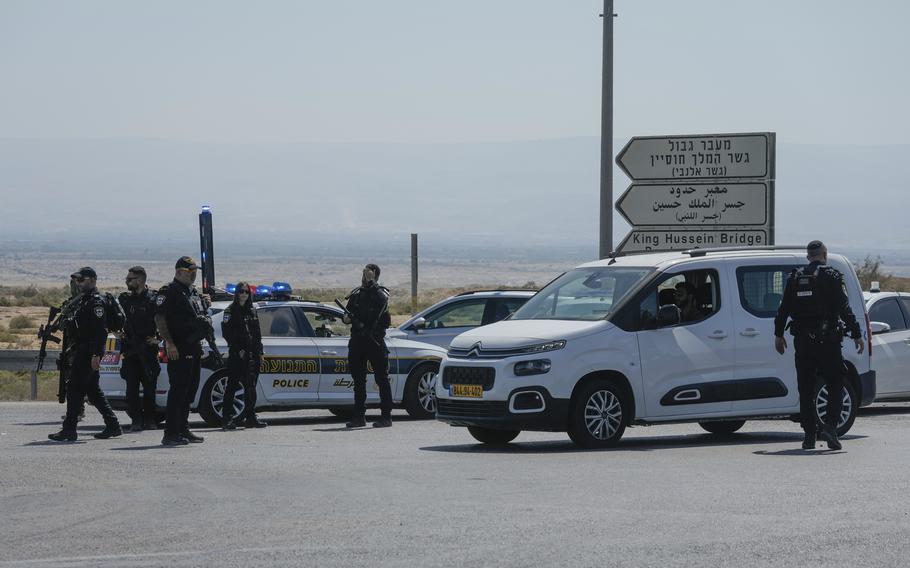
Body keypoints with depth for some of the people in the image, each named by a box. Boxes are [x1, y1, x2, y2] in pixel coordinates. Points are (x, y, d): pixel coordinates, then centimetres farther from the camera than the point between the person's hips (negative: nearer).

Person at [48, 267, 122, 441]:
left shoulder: (96, 302, -12)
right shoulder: (82, 301, 20)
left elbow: (101, 331, -20)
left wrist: (96, 355, -25)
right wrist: (71, 351, 22)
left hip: (87, 353, -10)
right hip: (80, 353, 10)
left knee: (74, 389, -10)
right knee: (93, 390, 13)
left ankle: (69, 430, -9)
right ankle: (113, 425, 16)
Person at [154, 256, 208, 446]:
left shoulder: (195, 293, 20)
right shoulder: (169, 292, -8)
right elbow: (159, 318, -15)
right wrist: (169, 343, -22)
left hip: (194, 349, 9)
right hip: (178, 350, -9)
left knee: (190, 390, 12)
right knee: (178, 390, -11)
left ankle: (183, 430, 20)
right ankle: (170, 434, -10)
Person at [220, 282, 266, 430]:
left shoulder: (252, 311, 16)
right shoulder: (230, 311, -1)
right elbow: (226, 333, -8)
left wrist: (259, 352, 12)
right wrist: (238, 349, -14)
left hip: (252, 354, 6)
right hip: (237, 355, -6)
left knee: (250, 386, 6)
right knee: (232, 385, -5)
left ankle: (250, 418, 10)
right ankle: (227, 419, -4)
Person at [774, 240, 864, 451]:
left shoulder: (795, 277, 8)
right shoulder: (832, 276, -4)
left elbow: (783, 308, 10)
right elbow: (845, 309, -10)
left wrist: (778, 335, 18)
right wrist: (856, 335, -7)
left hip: (802, 342, 4)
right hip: (827, 339, -4)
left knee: (806, 389, 8)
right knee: (835, 384, 4)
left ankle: (809, 435, 8)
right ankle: (830, 427, -13)